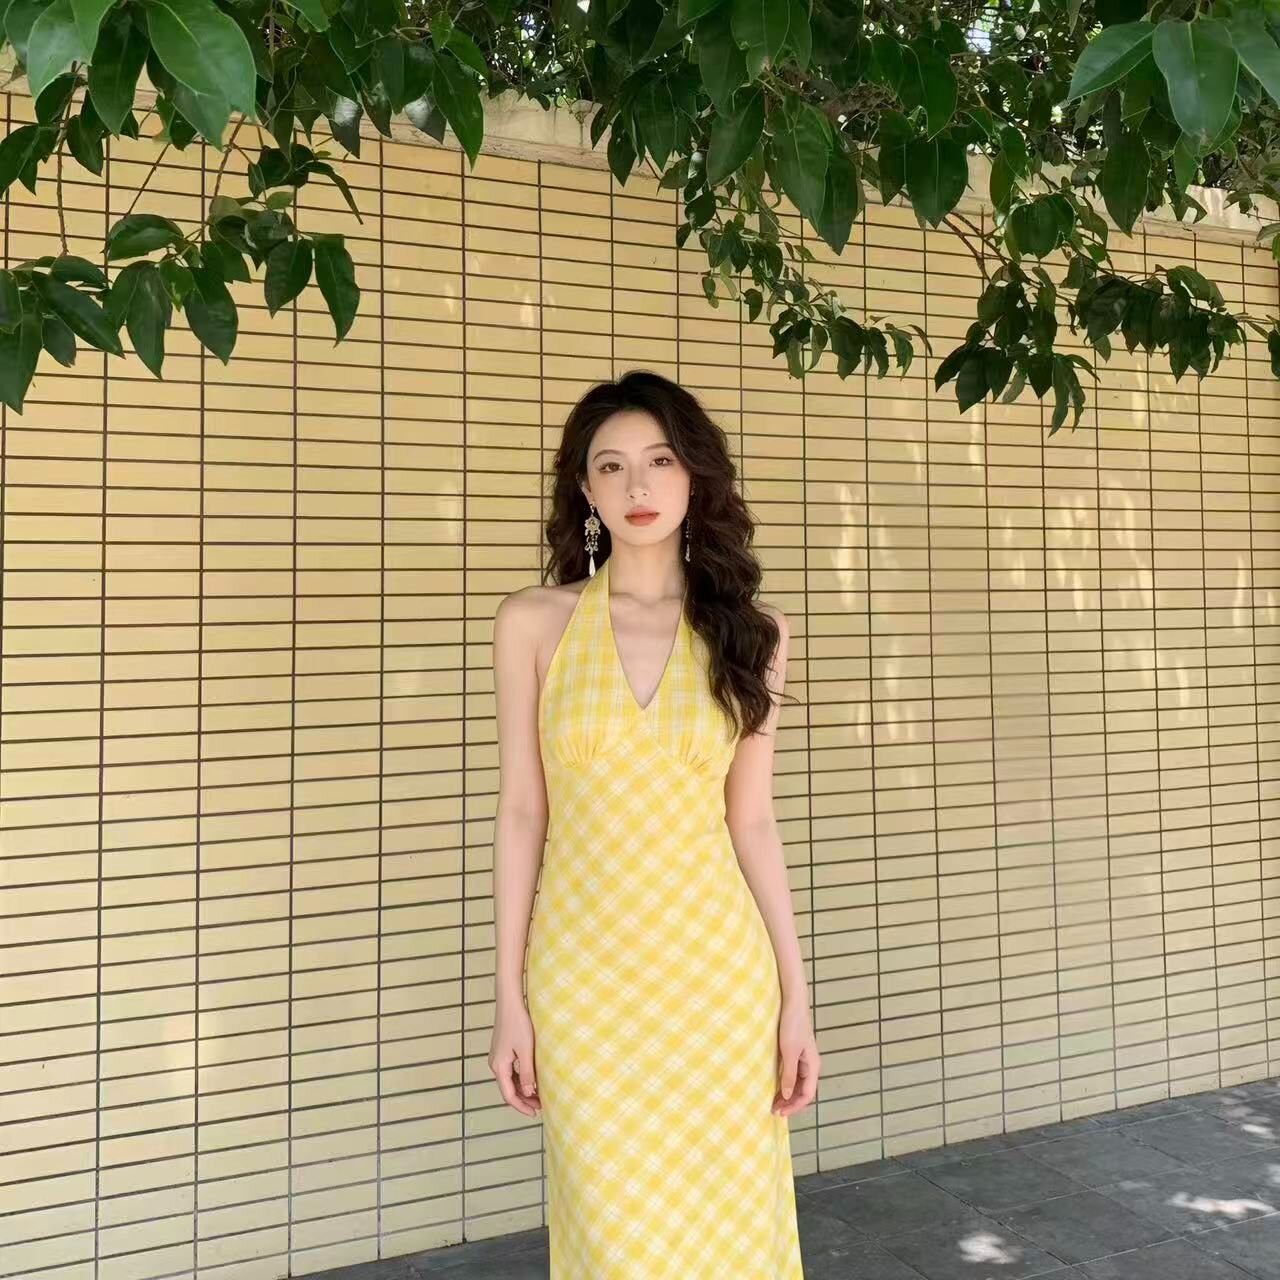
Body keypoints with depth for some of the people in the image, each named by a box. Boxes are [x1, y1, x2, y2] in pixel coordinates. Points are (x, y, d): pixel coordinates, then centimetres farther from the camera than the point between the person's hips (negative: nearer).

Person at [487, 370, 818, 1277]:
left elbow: (751, 821, 4)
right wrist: (510, 995, -2)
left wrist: (795, 993, 2)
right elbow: (522, 814, -1)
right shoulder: (535, 622, -2)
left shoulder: (749, 631, 2)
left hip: (718, 968, 1)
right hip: (584, 970, -1)